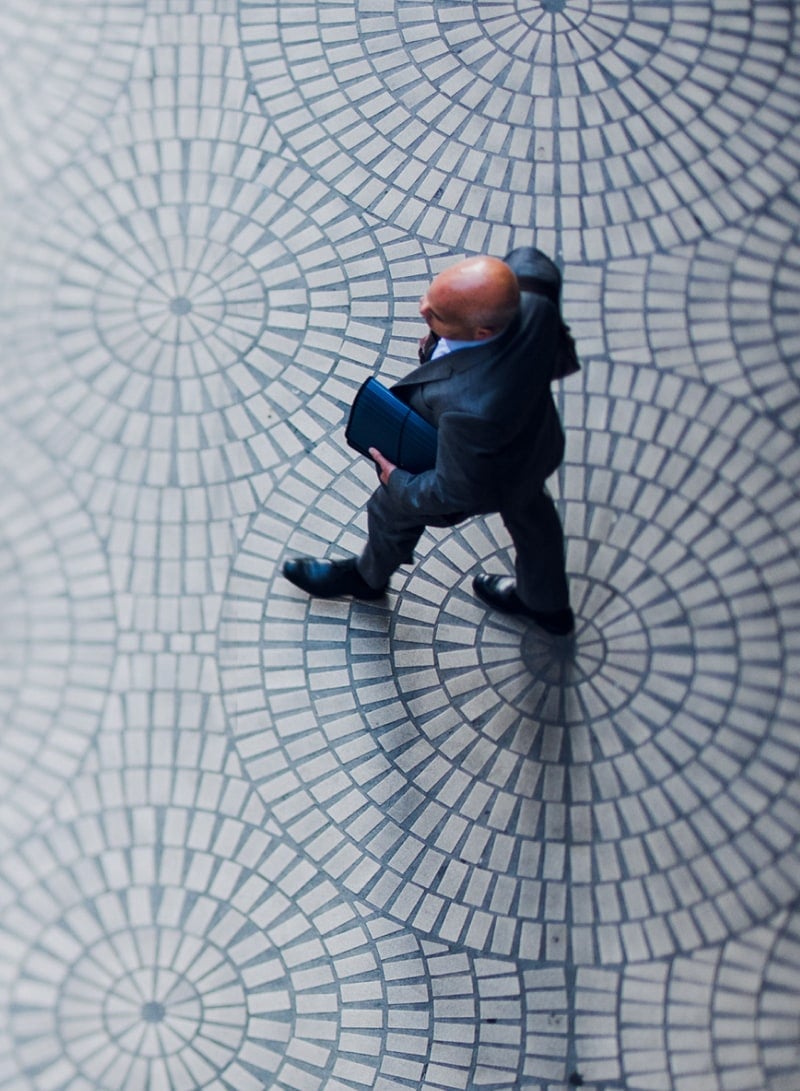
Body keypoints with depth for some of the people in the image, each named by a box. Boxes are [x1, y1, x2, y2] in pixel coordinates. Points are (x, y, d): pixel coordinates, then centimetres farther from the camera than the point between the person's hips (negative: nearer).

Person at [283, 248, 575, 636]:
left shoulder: (471, 407, -51)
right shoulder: (531, 290, -34)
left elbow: (456, 490, -31)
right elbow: (529, 260, -6)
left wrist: (399, 481, -14)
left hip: (488, 477, -6)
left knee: (394, 512, 25)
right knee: (529, 513, 34)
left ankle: (368, 576, 61)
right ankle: (547, 604, 64)